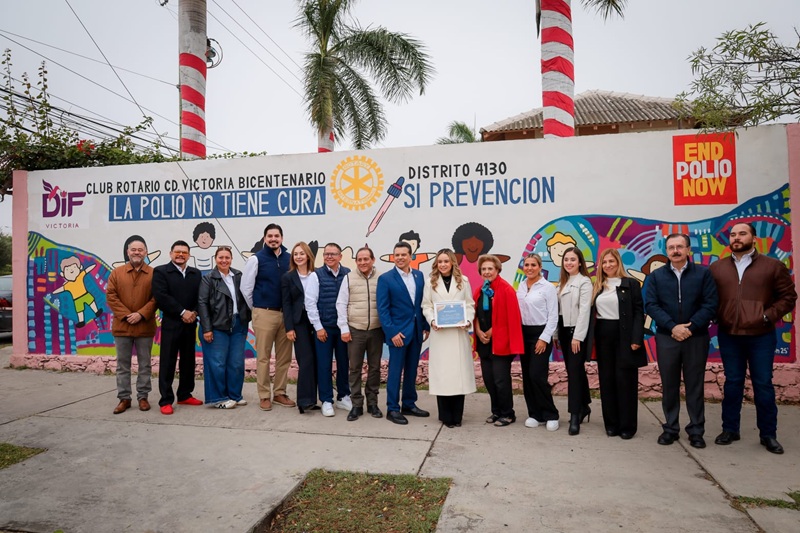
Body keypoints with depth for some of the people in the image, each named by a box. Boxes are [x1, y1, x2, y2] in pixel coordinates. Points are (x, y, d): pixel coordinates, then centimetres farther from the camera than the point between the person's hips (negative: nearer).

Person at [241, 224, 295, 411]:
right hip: (264, 314, -3)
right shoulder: (256, 259, -4)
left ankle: (279, 393, 21)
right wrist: (256, 309, 4)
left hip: (285, 313, 4)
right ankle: (264, 396, 13)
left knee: (285, 356, 8)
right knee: (263, 357, 3)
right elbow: (245, 287, -2)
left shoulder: (289, 258, 5)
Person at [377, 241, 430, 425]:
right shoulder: (385, 278, -7)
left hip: (416, 330, 5)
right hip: (398, 331, -5)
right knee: (395, 371, 1)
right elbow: (382, 309, -10)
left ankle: (409, 405, 25)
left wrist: (426, 326, 6)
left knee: (412, 370, 13)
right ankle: (392, 409, 11)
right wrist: (392, 332, -16)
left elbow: (423, 303, 11)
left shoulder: (419, 275, 8)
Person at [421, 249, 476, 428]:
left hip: (459, 332, 1)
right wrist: (432, 321, -13)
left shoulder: (463, 281, 10)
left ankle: (457, 416, 13)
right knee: (441, 372, 0)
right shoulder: (430, 282, 8)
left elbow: (470, 304, 6)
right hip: (439, 333, 0)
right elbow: (426, 306, 5)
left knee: (459, 372, 1)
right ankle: (446, 416, 10)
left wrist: (468, 321, -11)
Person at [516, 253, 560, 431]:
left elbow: (553, 317, -8)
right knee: (527, 376, 7)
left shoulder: (548, 287, -8)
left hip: (540, 333, -6)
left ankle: (551, 415, 7)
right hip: (523, 333, 6)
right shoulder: (521, 286, 8)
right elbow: (517, 311, 10)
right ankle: (535, 414, 19)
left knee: (537, 375, -9)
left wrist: (544, 338, -12)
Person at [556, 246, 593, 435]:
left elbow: (584, 310, -15)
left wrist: (577, 336, -18)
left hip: (577, 331, -7)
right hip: (564, 330, 7)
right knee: (575, 370, 14)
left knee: (574, 372, -7)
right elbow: (558, 309, 10)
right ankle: (584, 406, 28)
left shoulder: (584, 282, -8)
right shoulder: (562, 283, 14)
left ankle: (575, 416, -2)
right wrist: (557, 334, 8)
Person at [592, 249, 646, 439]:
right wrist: (592, 338, 1)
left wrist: (636, 339, -14)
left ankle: (627, 425, 11)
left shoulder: (631, 284, 0)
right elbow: (593, 312, 8)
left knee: (625, 380, 1)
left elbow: (638, 312, -6)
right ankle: (611, 423, 17)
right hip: (603, 336, 4)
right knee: (606, 380, 7)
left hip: (624, 336, -4)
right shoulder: (597, 286, 11)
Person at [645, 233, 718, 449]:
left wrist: (691, 327, -15)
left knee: (695, 386, 7)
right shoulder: (656, 276, 5)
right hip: (666, 338, 1)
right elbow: (651, 305, -3)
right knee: (669, 386, 8)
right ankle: (670, 428, 19)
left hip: (696, 338, -1)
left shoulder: (703, 273, 1)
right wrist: (673, 327, -15)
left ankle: (696, 430, 18)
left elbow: (710, 304, -5)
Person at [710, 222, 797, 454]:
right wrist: (716, 318, -5)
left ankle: (768, 434, 20)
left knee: (763, 384, 6)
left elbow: (788, 297, 0)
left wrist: (768, 316, -11)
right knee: (732, 383, 11)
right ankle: (730, 429, 21)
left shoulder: (773, 266, 0)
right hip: (728, 336, 2)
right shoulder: (716, 268, 6)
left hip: (761, 336, -2)